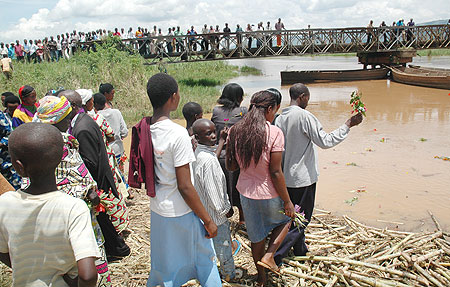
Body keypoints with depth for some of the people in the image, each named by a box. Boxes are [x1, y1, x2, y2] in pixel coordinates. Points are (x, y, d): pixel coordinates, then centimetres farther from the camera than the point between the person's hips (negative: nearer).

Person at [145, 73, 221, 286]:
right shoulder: (177, 134, -24)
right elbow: (184, 187, -22)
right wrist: (208, 221, -13)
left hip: (156, 210, 7)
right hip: (180, 213, -7)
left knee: (164, 263, 24)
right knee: (205, 261, 15)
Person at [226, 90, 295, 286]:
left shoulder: (235, 131, -4)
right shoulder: (274, 133, -19)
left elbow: (230, 166, 2)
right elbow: (276, 172, -19)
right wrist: (287, 201, -8)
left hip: (246, 193, 5)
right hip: (269, 194, -4)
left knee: (257, 236, 23)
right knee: (285, 219, 29)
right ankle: (268, 256, 15)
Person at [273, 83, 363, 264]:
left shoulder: (280, 118, 4)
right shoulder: (304, 116, -18)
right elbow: (325, 142, -18)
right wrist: (348, 125, -10)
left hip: (286, 176, 8)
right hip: (303, 178, -8)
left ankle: (300, 249, 38)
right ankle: (275, 256, 1)